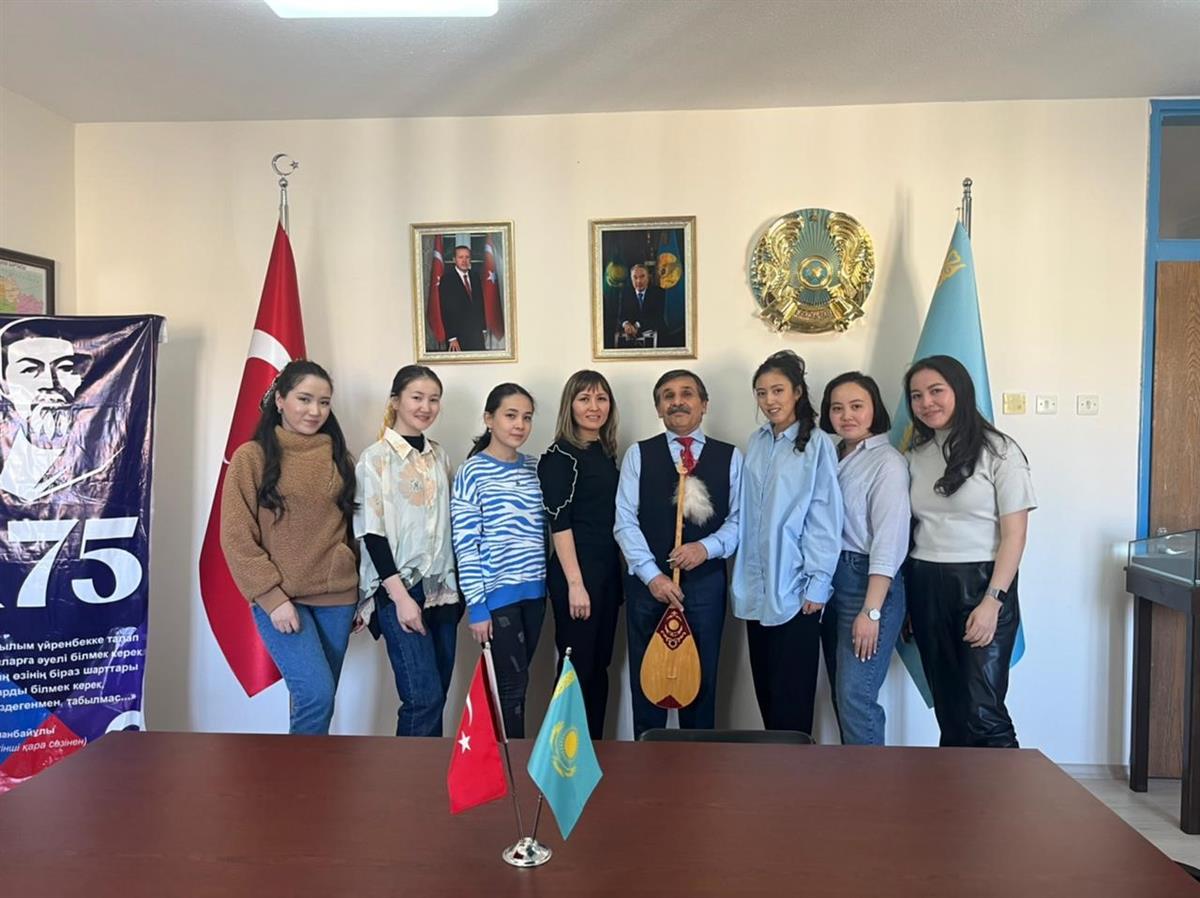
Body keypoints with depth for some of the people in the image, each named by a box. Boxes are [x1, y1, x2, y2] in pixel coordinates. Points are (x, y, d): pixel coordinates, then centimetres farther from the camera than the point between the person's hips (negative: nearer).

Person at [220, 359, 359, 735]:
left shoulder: (339, 458, 10)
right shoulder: (251, 457, -2)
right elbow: (236, 538, -6)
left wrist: (360, 595, 12)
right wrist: (271, 597, -12)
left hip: (336, 598, 4)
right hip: (280, 599, -4)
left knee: (316, 700, 11)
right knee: (316, 695, -14)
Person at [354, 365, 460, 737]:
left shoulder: (439, 456, 12)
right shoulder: (375, 457, -5)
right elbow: (371, 532, -10)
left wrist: (456, 585, 12)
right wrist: (400, 595, -16)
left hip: (441, 588, 6)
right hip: (400, 588, -6)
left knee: (437, 696, 8)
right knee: (424, 697, -10)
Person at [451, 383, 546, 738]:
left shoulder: (533, 467, 7)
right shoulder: (472, 472, -10)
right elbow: (465, 546, -11)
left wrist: (545, 583, 11)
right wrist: (476, 605, -12)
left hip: (533, 590, 6)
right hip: (497, 593, -5)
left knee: (515, 682, 15)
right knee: (513, 683, 0)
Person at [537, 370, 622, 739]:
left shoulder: (606, 452, 12)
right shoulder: (561, 456, -10)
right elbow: (559, 523, -15)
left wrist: (615, 574, 12)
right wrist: (575, 583, -18)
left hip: (608, 570, 7)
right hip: (576, 572, -7)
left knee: (599, 668, 14)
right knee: (576, 669, 2)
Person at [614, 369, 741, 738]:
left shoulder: (730, 457, 5)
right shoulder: (638, 454, 3)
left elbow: (739, 519, 1)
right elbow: (625, 521, -3)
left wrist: (707, 547, -16)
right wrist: (652, 574, -12)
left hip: (705, 583, 0)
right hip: (646, 582, 0)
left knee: (701, 680, 10)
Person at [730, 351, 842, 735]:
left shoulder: (816, 444, -8)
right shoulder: (755, 443, 8)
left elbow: (825, 520, -9)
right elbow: (746, 515, 8)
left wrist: (817, 584, -10)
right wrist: (741, 577, 7)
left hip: (794, 588, -5)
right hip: (757, 588, 5)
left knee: (791, 695, 3)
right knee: (764, 689, 13)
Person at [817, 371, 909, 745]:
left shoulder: (888, 462, -9)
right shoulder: (833, 457, 11)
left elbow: (889, 541, -14)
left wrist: (871, 611, -18)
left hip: (869, 581, -7)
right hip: (831, 579, 7)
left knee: (855, 697, -9)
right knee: (842, 695, 13)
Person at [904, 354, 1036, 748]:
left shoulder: (998, 451, -4)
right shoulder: (916, 455, 10)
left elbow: (1014, 534, -8)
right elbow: (910, 525, 10)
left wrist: (993, 600, -15)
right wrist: (908, 596, 5)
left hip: (981, 584, -5)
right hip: (925, 588, 5)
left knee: (982, 712, -9)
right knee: (948, 709, 11)